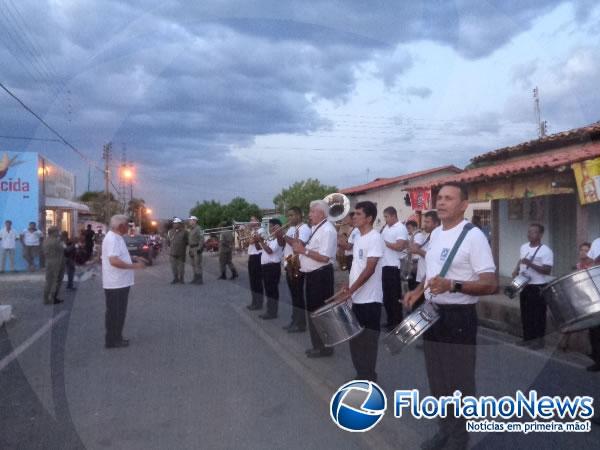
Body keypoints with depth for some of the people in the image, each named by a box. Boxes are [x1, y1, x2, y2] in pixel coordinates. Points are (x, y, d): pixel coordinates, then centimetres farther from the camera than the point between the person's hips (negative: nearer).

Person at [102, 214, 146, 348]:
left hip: (121, 282, 10)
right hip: (115, 284, -10)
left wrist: (134, 261, 20)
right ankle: (112, 340, 10)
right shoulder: (112, 239, -20)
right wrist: (134, 266, -28)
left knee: (119, 313, 17)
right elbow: (113, 261, -31)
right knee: (114, 313, 0)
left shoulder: (116, 238, 13)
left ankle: (116, 338, 27)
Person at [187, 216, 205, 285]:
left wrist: (199, 248, -24)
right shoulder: (191, 230, 17)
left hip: (197, 249, -9)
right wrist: (190, 250, 18)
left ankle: (200, 280, -7)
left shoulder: (198, 229, -12)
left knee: (198, 264, -9)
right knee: (194, 264, 9)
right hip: (192, 249, 9)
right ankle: (196, 279, 14)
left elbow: (202, 239, -19)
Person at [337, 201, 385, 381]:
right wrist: (347, 286, 7)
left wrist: (350, 290, -22)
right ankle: (362, 375, 27)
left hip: (369, 300, -9)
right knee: (355, 338, 15)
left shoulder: (375, 238, -14)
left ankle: (368, 379, 12)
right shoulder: (358, 239, 13)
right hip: (356, 298, 9)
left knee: (367, 341, 1)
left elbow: (369, 270, -21)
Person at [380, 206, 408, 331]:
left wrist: (384, 242, -15)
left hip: (393, 266, -8)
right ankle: (390, 320, 25)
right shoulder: (386, 227, 14)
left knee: (395, 296, 0)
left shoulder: (401, 228, -11)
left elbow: (399, 246, -21)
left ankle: (397, 322, 10)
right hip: (384, 265, 8)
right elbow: (382, 240, 23)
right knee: (386, 295, 14)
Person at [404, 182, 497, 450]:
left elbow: (491, 284, -20)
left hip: (459, 318, -7)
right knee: (437, 380, 18)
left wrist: (453, 285, -33)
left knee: (459, 384, 6)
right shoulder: (435, 234, 9)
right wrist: (418, 291, 7)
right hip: (432, 314, 8)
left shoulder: (473, 236, -16)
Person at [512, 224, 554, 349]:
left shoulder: (546, 251, -15)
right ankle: (528, 338, 25)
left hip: (538, 287, -7)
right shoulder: (523, 247, 8)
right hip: (524, 285, 7)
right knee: (525, 313, 14)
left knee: (538, 314, 1)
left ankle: (539, 340, 12)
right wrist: (516, 270, 8)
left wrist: (530, 264, -30)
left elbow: (547, 270, -22)